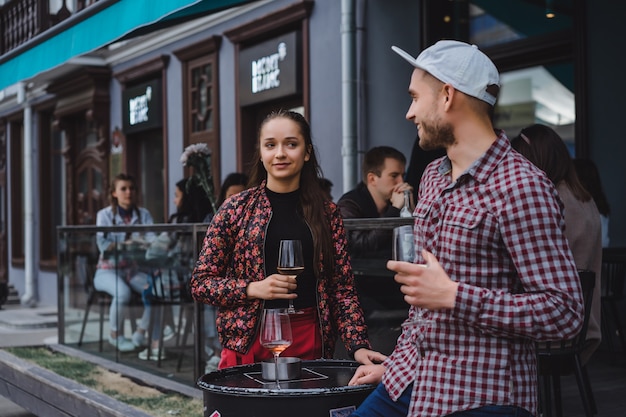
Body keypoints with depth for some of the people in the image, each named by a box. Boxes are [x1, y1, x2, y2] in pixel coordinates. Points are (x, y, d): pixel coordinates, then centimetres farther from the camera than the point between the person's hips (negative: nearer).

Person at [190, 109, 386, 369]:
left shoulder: (326, 213, 5)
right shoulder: (235, 209, 0)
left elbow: (342, 288, 2)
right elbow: (200, 284, 1)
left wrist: (358, 345, -10)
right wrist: (253, 289, -13)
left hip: (311, 342, 2)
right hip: (250, 343, -1)